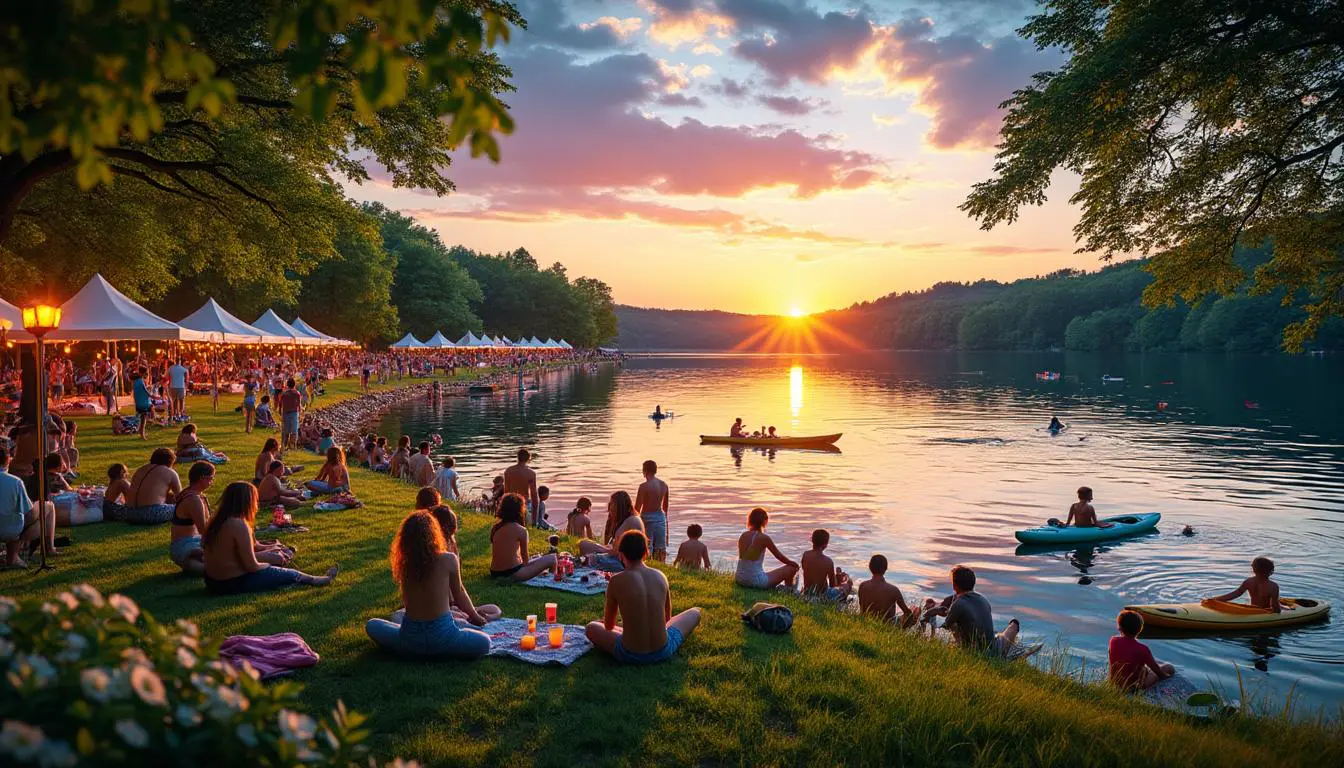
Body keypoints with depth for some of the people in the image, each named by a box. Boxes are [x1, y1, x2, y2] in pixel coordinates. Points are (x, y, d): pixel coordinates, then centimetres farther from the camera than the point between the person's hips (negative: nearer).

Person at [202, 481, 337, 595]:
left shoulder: (217, 521, 3)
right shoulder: (239, 525, -24)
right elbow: (252, 566, -19)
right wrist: (267, 565, 0)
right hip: (234, 583, -9)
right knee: (290, 575, 7)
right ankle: (317, 580, 29)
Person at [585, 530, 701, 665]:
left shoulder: (616, 581, -11)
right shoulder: (660, 576, -2)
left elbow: (608, 626, 2)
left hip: (630, 656, -2)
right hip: (663, 652, 2)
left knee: (590, 628, 26)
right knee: (695, 613, 25)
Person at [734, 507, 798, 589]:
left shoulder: (743, 536, 3)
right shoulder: (764, 538, -14)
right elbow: (780, 557, -2)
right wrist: (794, 564, 18)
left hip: (740, 580, 7)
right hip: (756, 581, -7)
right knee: (792, 568, 8)